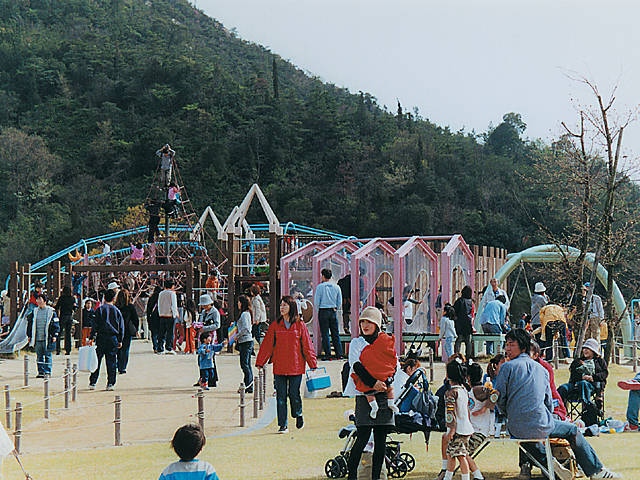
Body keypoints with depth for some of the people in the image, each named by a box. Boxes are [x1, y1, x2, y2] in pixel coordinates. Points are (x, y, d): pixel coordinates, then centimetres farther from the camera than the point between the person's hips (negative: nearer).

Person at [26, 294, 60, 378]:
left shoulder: (51, 311, -1)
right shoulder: (35, 312, 12)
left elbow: (56, 324, -1)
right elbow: (30, 324, 17)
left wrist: (54, 335, -7)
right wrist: (29, 335, 13)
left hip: (47, 338, -4)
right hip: (37, 338, 4)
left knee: (47, 356, -1)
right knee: (39, 356, 6)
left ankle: (47, 372, 3)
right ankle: (41, 372, 11)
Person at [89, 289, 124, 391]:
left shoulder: (100, 309, -2)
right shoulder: (117, 311, 4)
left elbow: (95, 325, -6)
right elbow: (121, 326, 8)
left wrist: (92, 337, -3)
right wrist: (120, 340, 15)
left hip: (101, 337, -1)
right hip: (113, 338, 1)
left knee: (97, 360, 5)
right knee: (111, 361, 5)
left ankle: (92, 383, 6)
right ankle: (110, 383, 3)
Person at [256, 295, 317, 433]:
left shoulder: (300, 325, 0)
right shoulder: (275, 325, 5)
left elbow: (307, 346, 2)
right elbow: (267, 345, 5)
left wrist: (313, 364, 0)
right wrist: (260, 362, 2)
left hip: (296, 367, -2)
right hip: (279, 367, 2)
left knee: (294, 394, 0)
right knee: (281, 396, 1)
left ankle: (298, 414, 30)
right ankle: (283, 425, 8)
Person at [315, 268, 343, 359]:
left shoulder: (320, 287, -8)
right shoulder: (336, 287, 2)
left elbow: (317, 302, -7)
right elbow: (340, 302, 6)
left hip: (323, 311, -3)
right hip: (333, 311, 3)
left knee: (325, 333, 1)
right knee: (335, 333, 8)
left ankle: (328, 354, -1)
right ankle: (339, 353, 6)